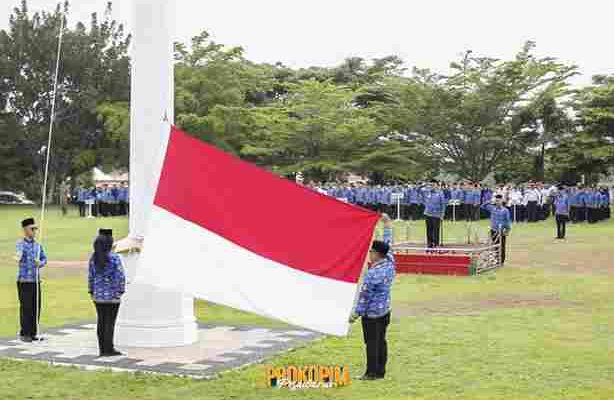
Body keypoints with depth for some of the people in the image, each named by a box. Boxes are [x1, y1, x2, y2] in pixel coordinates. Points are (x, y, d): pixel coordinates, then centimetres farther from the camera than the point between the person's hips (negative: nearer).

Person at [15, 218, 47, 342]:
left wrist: (40, 263, -12)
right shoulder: (20, 244, -8)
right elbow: (20, 252, -30)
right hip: (24, 281, -5)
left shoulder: (37, 244, 10)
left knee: (36, 307, 6)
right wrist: (18, 258, -54)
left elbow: (44, 259, 12)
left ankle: (33, 333, 15)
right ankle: (24, 334, 6)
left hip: (36, 280, 5)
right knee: (26, 307, -3)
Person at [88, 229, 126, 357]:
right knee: (110, 322, 0)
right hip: (112, 295, -5)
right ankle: (109, 349, 2)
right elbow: (121, 277, -14)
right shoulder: (115, 258, -14)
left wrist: (91, 292, 13)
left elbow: (90, 276, 4)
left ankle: (102, 349, 14)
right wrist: (121, 291, -4)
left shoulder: (93, 258, 1)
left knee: (101, 322, 10)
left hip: (98, 295, 5)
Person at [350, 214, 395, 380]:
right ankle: (380, 371, 17)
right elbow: (388, 244, 12)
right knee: (381, 340, 12)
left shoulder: (372, 274, -23)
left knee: (372, 342, -1)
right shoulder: (390, 263, -3)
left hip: (372, 313, -8)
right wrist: (388, 225, 23)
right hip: (385, 310, 8)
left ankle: (372, 372, 4)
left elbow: (365, 295, -18)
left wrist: (356, 313, -9)